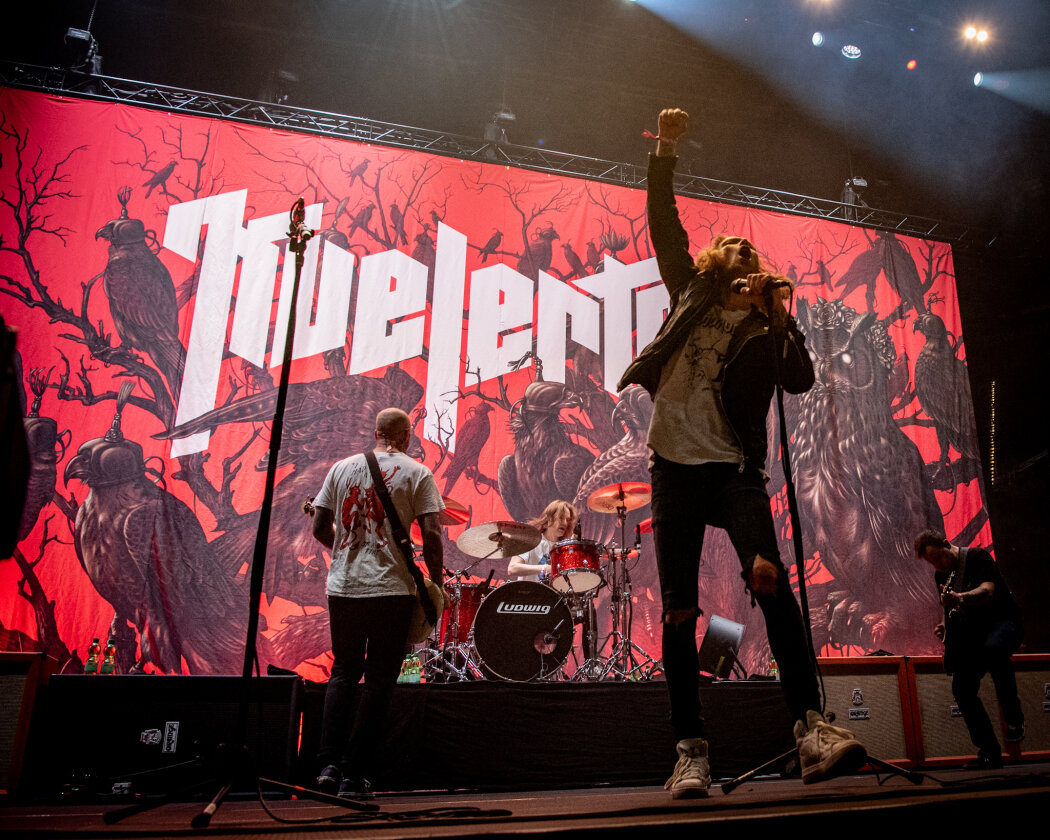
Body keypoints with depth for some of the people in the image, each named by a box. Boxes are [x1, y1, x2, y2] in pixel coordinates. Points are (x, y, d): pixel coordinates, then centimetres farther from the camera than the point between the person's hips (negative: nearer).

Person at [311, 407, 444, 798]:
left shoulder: (342, 467, 9)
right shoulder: (416, 473, -1)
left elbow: (319, 528, 9)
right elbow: (431, 535, -9)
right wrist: (436, 584, 1)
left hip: (342, 587, 4)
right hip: (392, 589, -3)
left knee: (343, 673, 19)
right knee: (378, 682, 6)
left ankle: (329, 764, 14)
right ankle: (354, 776, 9)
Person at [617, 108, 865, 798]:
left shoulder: (763, 329, 12)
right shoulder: (691, 294, 16)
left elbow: (801, 381, -2)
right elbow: (665, 226, 12)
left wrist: (779, 315, -8)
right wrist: (665, 153, 8)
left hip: (732, 468, -1)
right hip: (675, 467, 1)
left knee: (768, 576, -24)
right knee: (679, 612, -2)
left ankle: (812, 729, -18)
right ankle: (692, 752, 4)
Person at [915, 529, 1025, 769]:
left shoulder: (977, 557, -12)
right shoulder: (940, 575, 10)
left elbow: (988, 591, -30)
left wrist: (960, 598, -49)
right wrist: (946, 626, 0)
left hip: (1002, 620, -7)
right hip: (972, 632, 7)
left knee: (992, 648, -41)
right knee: (962, 688, -7)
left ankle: (1014, 718, -21)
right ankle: (989, 754, 5)